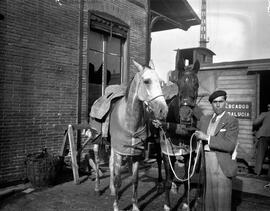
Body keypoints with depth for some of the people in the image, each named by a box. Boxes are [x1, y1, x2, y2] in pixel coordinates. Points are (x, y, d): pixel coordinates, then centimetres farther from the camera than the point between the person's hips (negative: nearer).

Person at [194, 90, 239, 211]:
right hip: (205, 163, 5)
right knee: (207, 196, 11)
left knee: (222, 199, 0)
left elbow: (230, 145, -16)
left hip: (222, 166, -4)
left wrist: (207, 138, -17)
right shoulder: (204, 119, 12)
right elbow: (197, 138, 22)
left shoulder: (232, 121, -5)